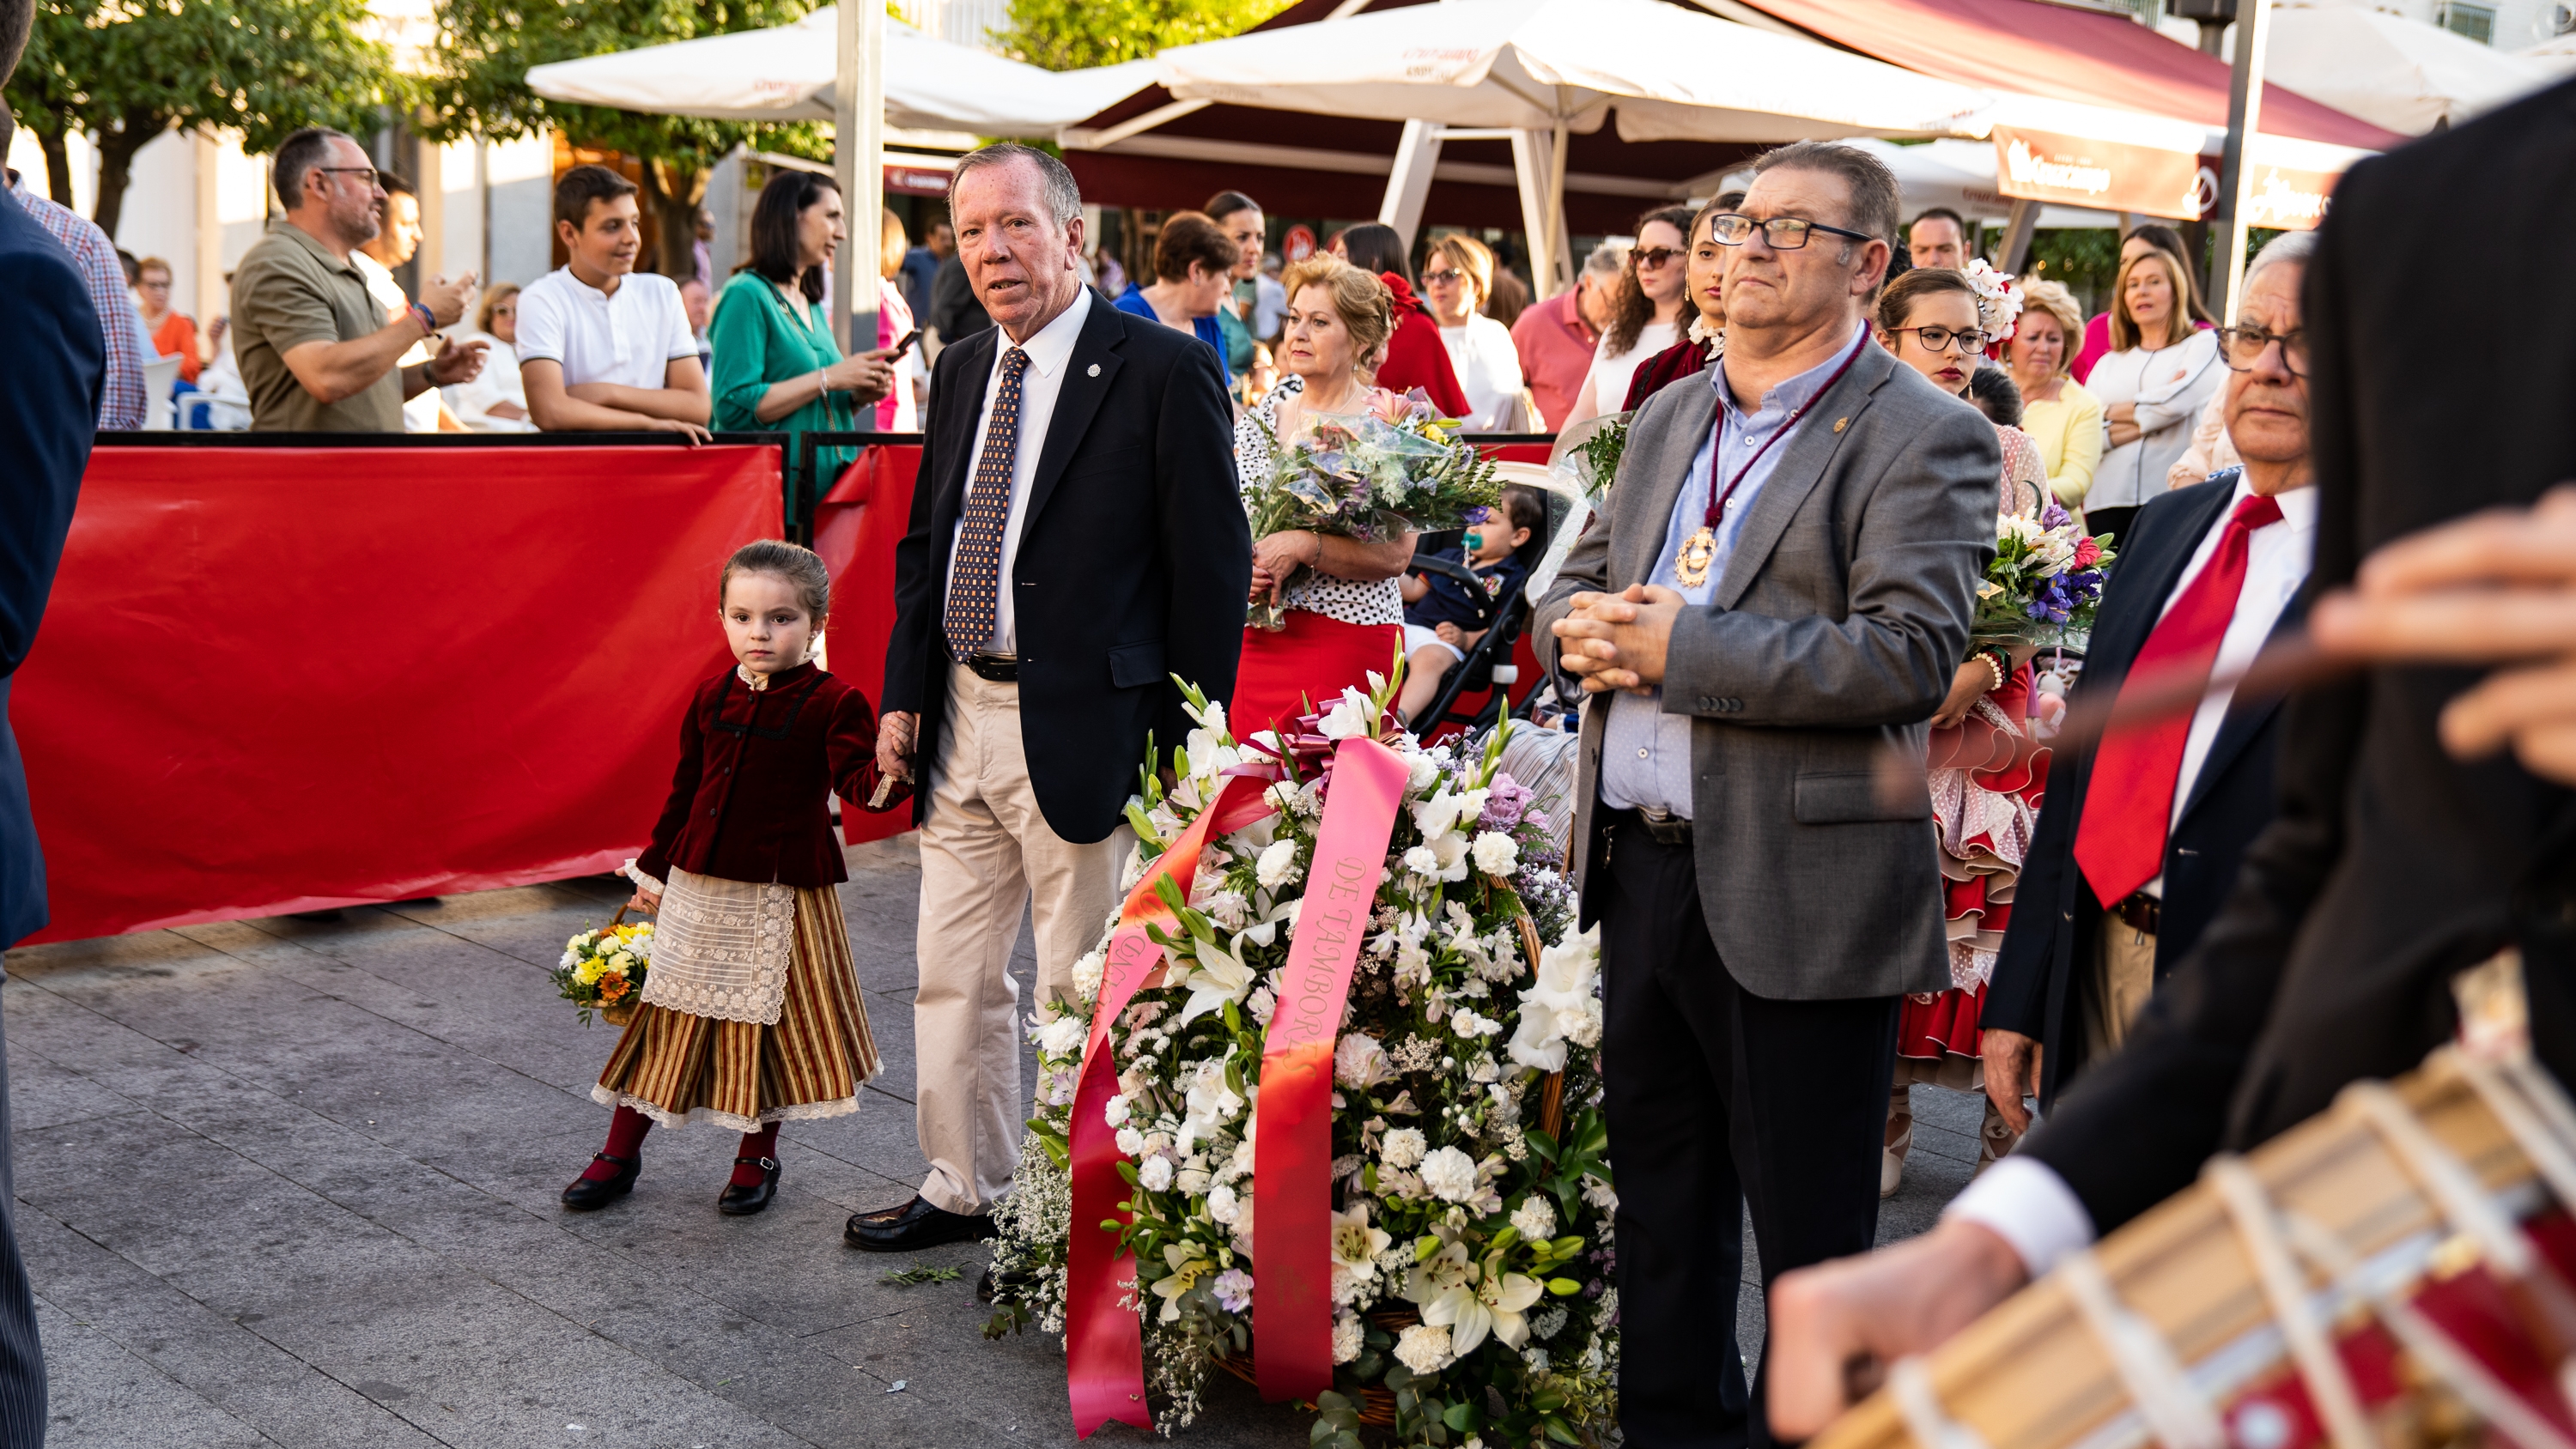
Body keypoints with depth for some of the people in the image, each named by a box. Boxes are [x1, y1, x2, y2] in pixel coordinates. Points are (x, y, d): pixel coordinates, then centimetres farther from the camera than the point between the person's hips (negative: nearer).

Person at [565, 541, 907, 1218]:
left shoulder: (832, 704, -8)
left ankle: (758, 1156, 26)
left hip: (781, 891, -4)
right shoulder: (711, 699, 6)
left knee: (770, 1022, 6)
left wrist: (886, 771, -41)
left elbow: (857, 781, -18)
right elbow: (685, 789, 14)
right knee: (665, 1013, 11)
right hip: (696, 886, 4)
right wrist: (654, 869, 17)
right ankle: (620, 1152, 25)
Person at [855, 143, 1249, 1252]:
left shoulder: (1163, 370, -10)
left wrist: (1187, 744, -11)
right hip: (958, 715, 7)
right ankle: (964, 1189, 33)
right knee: (953, 976, 16)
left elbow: (1212, 567, -10)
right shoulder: (959, 371, 11)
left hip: (1079, 724, -7)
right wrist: (904, 693, 10)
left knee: (1080, 990, 5)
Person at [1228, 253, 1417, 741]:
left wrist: (1303, 546, -21)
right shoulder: (1262, 416, 11)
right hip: (1256, 640, 5)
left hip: (1348, 641, -5)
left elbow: (1395, 554, -11)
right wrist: (1239, 567, -5)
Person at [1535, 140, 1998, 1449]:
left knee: (1810, 1231, 6)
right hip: (1642, 867, 7)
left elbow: (1912, 653, -20)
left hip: (1799, 894, -7)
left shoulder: (1925, 440, -9)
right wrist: (1585, 628, -5)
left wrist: (1678, 642, -20)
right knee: (1658, 1193, 20)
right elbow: (1576, 585, 20)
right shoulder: (1667, 419, 15)